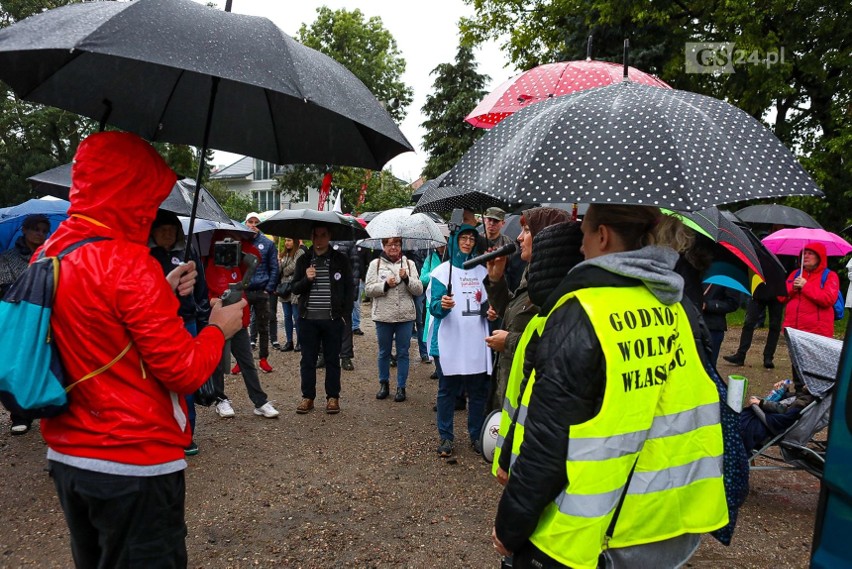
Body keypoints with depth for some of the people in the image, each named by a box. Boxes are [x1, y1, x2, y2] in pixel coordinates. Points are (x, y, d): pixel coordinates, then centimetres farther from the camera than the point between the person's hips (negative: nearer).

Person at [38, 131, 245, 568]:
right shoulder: (128, 263, -21)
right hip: (134, 465, -8)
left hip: (66, 457, 8)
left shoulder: (48, 255, 4)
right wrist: (219, 329, -3)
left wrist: (162, 294, 9)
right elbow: (184, 371, -20)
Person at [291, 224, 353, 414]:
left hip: (332, 319, -2)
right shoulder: (303, 260, 8)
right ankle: (307, 397, 18)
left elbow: (349, 289, 4)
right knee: (307, 360, 8)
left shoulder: (341, 260, 2)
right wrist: (307, 279, -14)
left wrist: (345, 314, -3)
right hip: (308, 318, 2)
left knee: (332, 359, 7)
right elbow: (295, 288, 7)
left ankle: (333, 397, 17)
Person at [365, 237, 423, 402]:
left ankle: (401, 387, 18)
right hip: (383, 316, 0)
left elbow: (419, 290, 0)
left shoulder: (409, 264, 5)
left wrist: (406, 278, -15)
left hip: (405, 316, 0)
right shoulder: (375, 264, 2)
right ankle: (384, 384, 28)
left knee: (403, 353, 7)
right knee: (384, 352, 12)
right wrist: (385, 285, -16)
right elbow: (368, 289, -3)